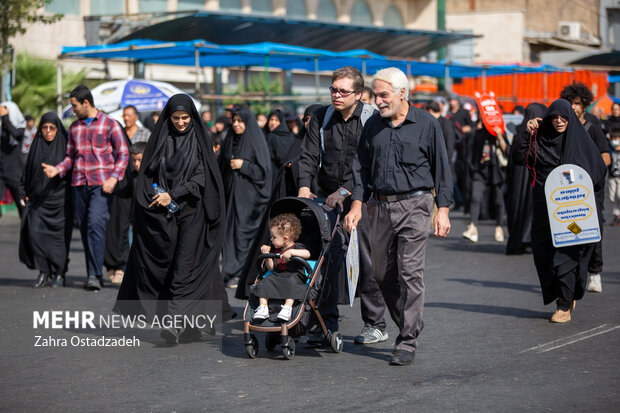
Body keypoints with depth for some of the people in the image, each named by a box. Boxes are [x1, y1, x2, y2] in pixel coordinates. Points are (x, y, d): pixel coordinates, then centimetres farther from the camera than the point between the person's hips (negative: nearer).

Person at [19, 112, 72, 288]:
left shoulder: (65, 145, 1)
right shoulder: (36, 146, 9)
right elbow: (28, 172, 13)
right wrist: (26, 193, 6)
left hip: (60, 198, -2)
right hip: (38, 198, 2)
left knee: (59, 235, -1)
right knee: (35, 231, -11)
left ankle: (59, 273, 12)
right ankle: (43, 272, -2)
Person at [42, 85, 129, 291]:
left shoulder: (110, 124, 1)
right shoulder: (74, 127, 16)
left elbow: (123, 154, 2)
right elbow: (70, 156, 19)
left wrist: (114, 178, -11)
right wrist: (57, 169, -1)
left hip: (102, 184, -5)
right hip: (79, 184, 5)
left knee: (96, 225, -18)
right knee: (85, 229, 5)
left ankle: (94, 275, -20)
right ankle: (94, 274, 12)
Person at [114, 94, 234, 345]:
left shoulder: (199, 140, 3)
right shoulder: (161, 140, 8)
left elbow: (201, 176, -5)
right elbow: (147, 175, 9)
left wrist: (173, 195, -13)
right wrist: (158, 197, -7)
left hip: (191, 213, -3)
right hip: (163, 215, 3)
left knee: (185, 267, -13)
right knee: (164, 265, 0)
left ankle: (175, 323, -22)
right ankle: (190, 325, 8)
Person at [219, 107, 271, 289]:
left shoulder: (256, 142, -6)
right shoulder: (230, 141, 12)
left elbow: (263, 171, -9)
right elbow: (222, 168, 19)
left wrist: (243, 165, -17)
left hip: (248, 196, -6)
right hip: (231, 193, 6)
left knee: (243, 232, -7)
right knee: (230, 231, 4)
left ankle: (243, 274, -4)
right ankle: (232, 272, 10)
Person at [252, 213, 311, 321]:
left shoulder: (297, 247, -2)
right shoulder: (276, 250, 19)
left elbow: (307, 254, -24)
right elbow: (271, 268, 19)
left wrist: (290, 252, -31)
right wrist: (267, 256, 5)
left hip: (294, 277, -6)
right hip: (277, 278, 6)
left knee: (291, 283, -38)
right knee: (264, 283, -16)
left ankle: (287, 307, -45)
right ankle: (263, 307, -17)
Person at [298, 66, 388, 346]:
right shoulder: (322, 118, 7)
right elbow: (309, 155, 4)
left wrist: (345, 191, -20)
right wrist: (304, 186, -12)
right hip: (327, 198, 3)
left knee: (366, 262, -1)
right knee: (327, 259, -4)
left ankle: (375, 325, 11)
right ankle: (326, 323, 3)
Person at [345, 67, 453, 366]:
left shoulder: (426, 124, 0)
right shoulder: (372, 125, 11)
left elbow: (441, 168, 1)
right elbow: (361, 167, 16)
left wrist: (443, 210, -4)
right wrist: (357, 204, 5)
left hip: (414, 206, -5)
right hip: (381, 206, 5)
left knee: (410, 273, -9)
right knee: (382, 274, 7)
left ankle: (407, 341, -4)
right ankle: (410, 324, 26)